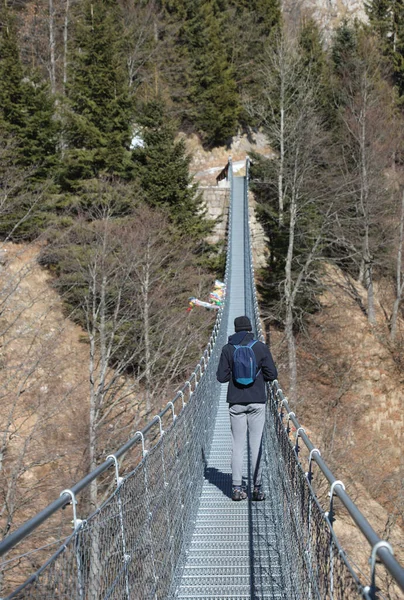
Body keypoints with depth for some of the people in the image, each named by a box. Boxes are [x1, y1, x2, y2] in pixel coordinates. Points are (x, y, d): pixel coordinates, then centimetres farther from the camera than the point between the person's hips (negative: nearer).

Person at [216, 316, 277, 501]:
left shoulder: (227, 349, 0)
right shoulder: (261, 348, -2)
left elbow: (222, 377, -2)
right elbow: (272, 374, -2)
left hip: (236, 402, 1)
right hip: (257, 401, -1)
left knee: (237, 445, 6)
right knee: (256, 444, 3)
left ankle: (237, 488, 2)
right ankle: (257, 488, 3)